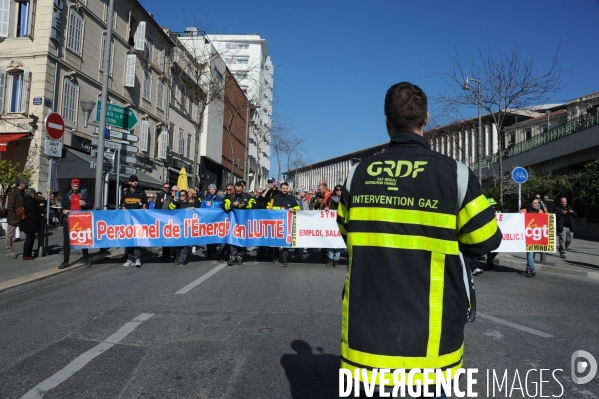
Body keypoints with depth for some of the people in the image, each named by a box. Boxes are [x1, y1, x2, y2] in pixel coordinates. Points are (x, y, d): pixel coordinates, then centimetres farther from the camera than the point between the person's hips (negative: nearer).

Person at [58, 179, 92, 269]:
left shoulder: (85, 193, 4)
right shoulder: (67, 195, 10)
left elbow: (91, 206, 5)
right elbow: (63, 206, 16)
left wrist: (85, 204, -15)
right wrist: (64, 210, -6)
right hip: (68, 220, 2)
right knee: (66, 241, 2)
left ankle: (86, 259, 19)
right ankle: (65, 261, 9)